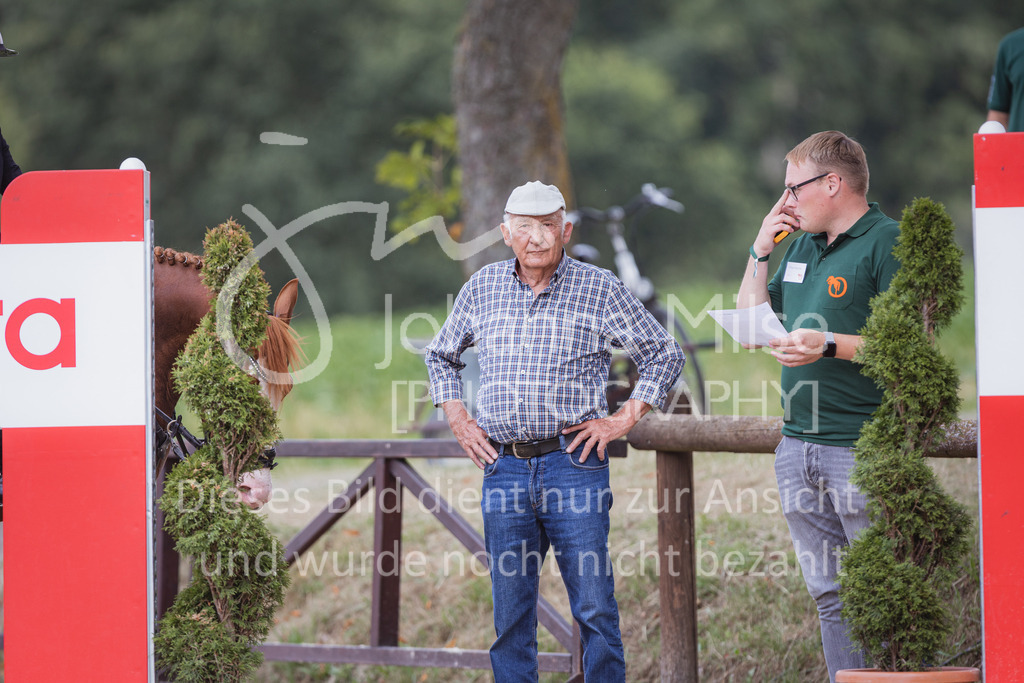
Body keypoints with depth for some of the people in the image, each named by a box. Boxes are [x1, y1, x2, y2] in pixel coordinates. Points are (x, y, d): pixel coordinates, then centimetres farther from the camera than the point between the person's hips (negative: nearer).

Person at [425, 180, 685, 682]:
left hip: (573, 465, -3)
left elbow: (664, 356, 9)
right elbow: (440, 356, 27)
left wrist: (623, 420, 1)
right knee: (510, 615, 4)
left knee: (595, 610, -6)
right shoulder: (483, 288, 11)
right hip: (503, 468, 3)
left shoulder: (599, 289, 2)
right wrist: (458, 422, 14)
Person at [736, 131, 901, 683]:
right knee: (829, 594, 10)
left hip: (863, 449, -8)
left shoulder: (888, 243, -9)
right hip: (799, 446, 8)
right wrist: (760, 251, 12)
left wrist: (829, 346, -23)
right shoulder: (801, 246, 17)